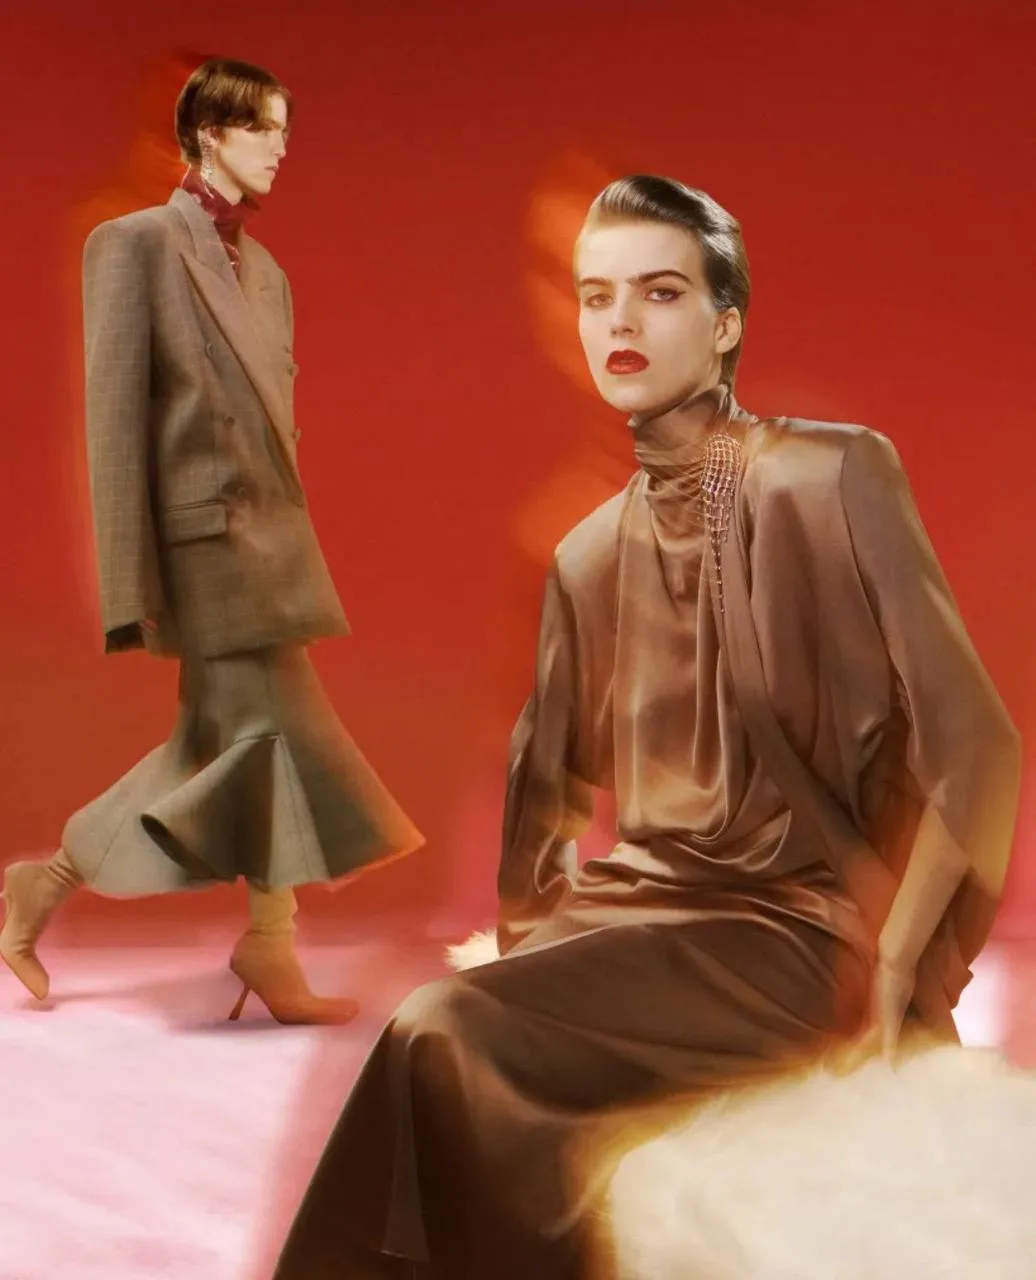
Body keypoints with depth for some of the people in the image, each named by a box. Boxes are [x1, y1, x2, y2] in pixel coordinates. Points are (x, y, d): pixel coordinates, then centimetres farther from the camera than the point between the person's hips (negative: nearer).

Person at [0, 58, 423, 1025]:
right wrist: (130, 583, -16)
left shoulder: (264, 271, 17)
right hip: (203, 534, -8)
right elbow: (114, 415, -11)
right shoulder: (135, 243, -5)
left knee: (227, 743, 8)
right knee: (281, 731, -6)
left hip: (266, 533, 8)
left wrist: (289, 544, 16)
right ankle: (271, 946, 8)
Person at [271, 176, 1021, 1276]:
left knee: (450, 1036, -23)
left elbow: (970, 745, -11)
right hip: (633, 912, 6)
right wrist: (527, 942, 2)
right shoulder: (587, 555, 11)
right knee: (426, 1045, -16)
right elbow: (548, 791, 18)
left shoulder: (829, 475, -8)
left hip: (793, 929, -6)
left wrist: (888, 984, -15)